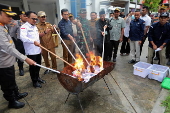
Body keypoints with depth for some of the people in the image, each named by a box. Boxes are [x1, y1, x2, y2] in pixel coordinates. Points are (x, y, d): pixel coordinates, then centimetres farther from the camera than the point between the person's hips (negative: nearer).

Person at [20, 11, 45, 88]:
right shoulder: (24, 27, -12)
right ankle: (34, 81, 20)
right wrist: (33, 41, -41)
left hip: (38, 50, 7)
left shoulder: (35, 27, 14)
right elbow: (22, 37, -30)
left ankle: (37, 77, 35)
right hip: (31, 52, -7)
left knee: (38, 66, 16)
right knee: (32, 67, 5)